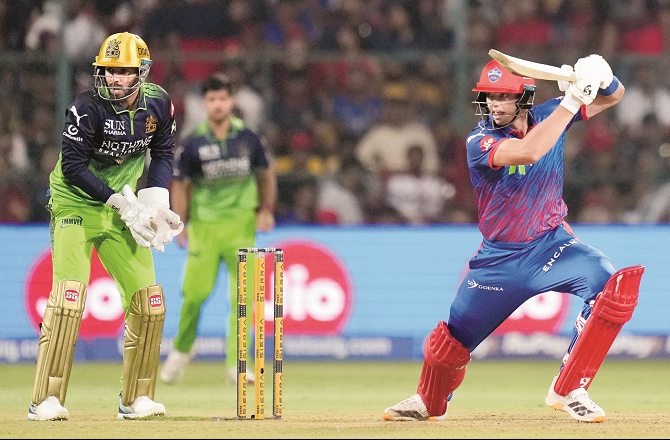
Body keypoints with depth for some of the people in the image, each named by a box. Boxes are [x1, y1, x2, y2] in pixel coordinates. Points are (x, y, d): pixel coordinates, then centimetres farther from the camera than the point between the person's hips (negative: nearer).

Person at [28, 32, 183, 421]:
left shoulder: (158, 104, -5)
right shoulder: (88, 107, -20)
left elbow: (163, 153, 9)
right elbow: (73, 167, -18)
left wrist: (156, 199, -8)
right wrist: (120, 201, -21)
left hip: (123, 211, 5)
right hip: (76, 206, -5)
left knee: (148, 300, 1)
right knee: (69, 295, -19)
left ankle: (136, 399, 15)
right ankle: (46, 400, -16)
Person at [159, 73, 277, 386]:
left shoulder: (248, 138, 2)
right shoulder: (194, 143, -2)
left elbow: (266, 174, 17)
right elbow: (180, 184, 5)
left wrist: (266, 210, 6)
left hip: (241, 223, 1)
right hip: (205, 225, -1)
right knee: (195, 292, -4)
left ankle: (236, 363, -5)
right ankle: (183, 348, 23)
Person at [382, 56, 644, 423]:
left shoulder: (546, 116, -5)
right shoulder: (479, 142, -19)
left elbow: (613, 96, 1)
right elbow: (528, 152, -40)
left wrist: (602, 78, -23)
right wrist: (572, 100, -41)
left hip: (550, 245, 2)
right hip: (500, 256, -2)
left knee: (611, 282, -27)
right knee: (453, 340, 6)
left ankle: (568, 390, -16)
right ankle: (430, 402, 42)